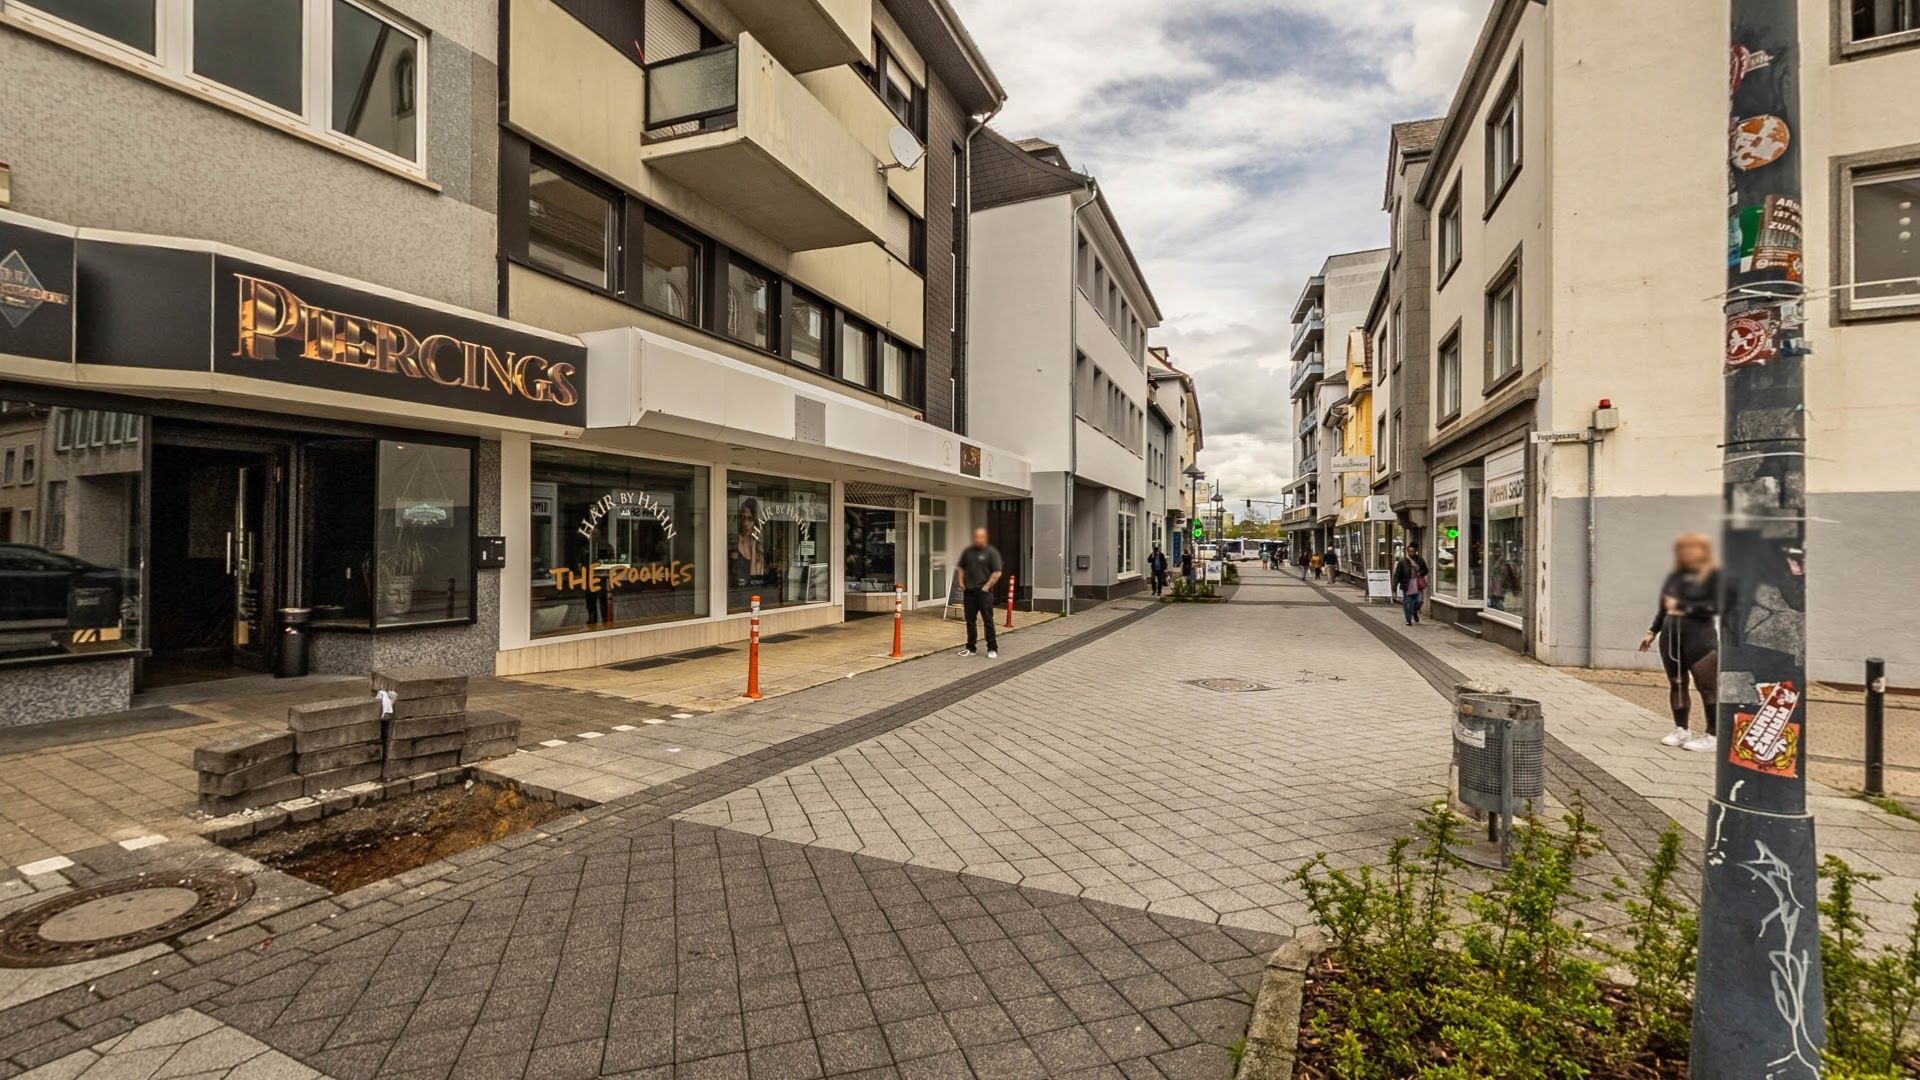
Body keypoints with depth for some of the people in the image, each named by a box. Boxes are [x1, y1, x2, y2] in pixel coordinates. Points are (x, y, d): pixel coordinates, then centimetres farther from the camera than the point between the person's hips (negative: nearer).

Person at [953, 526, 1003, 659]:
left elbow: (997, 573, -9)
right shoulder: (968, 551, 11)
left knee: (988, 620, -3)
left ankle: (992, 649, 4)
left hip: (984, 592, -5)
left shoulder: (991, 552, -5)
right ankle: (971, 647, 18)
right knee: (970, 620, 9)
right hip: (969, 591, 5)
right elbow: (960, 568, 20)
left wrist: (987, 586, -13)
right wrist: (961, 582, 8)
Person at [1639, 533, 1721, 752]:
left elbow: (1714, 606, -11)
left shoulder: (1713, 575, -2)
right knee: (1676, 685, 10)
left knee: (1708, 687, -3)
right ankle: (1681, 730, 20)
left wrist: (1683, 606, -10)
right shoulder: (1674, 577, 13)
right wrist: (1652, 632, 17)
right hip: (1670, 638, 5)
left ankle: (1712, 735, 5)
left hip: (1700, 639, -5)